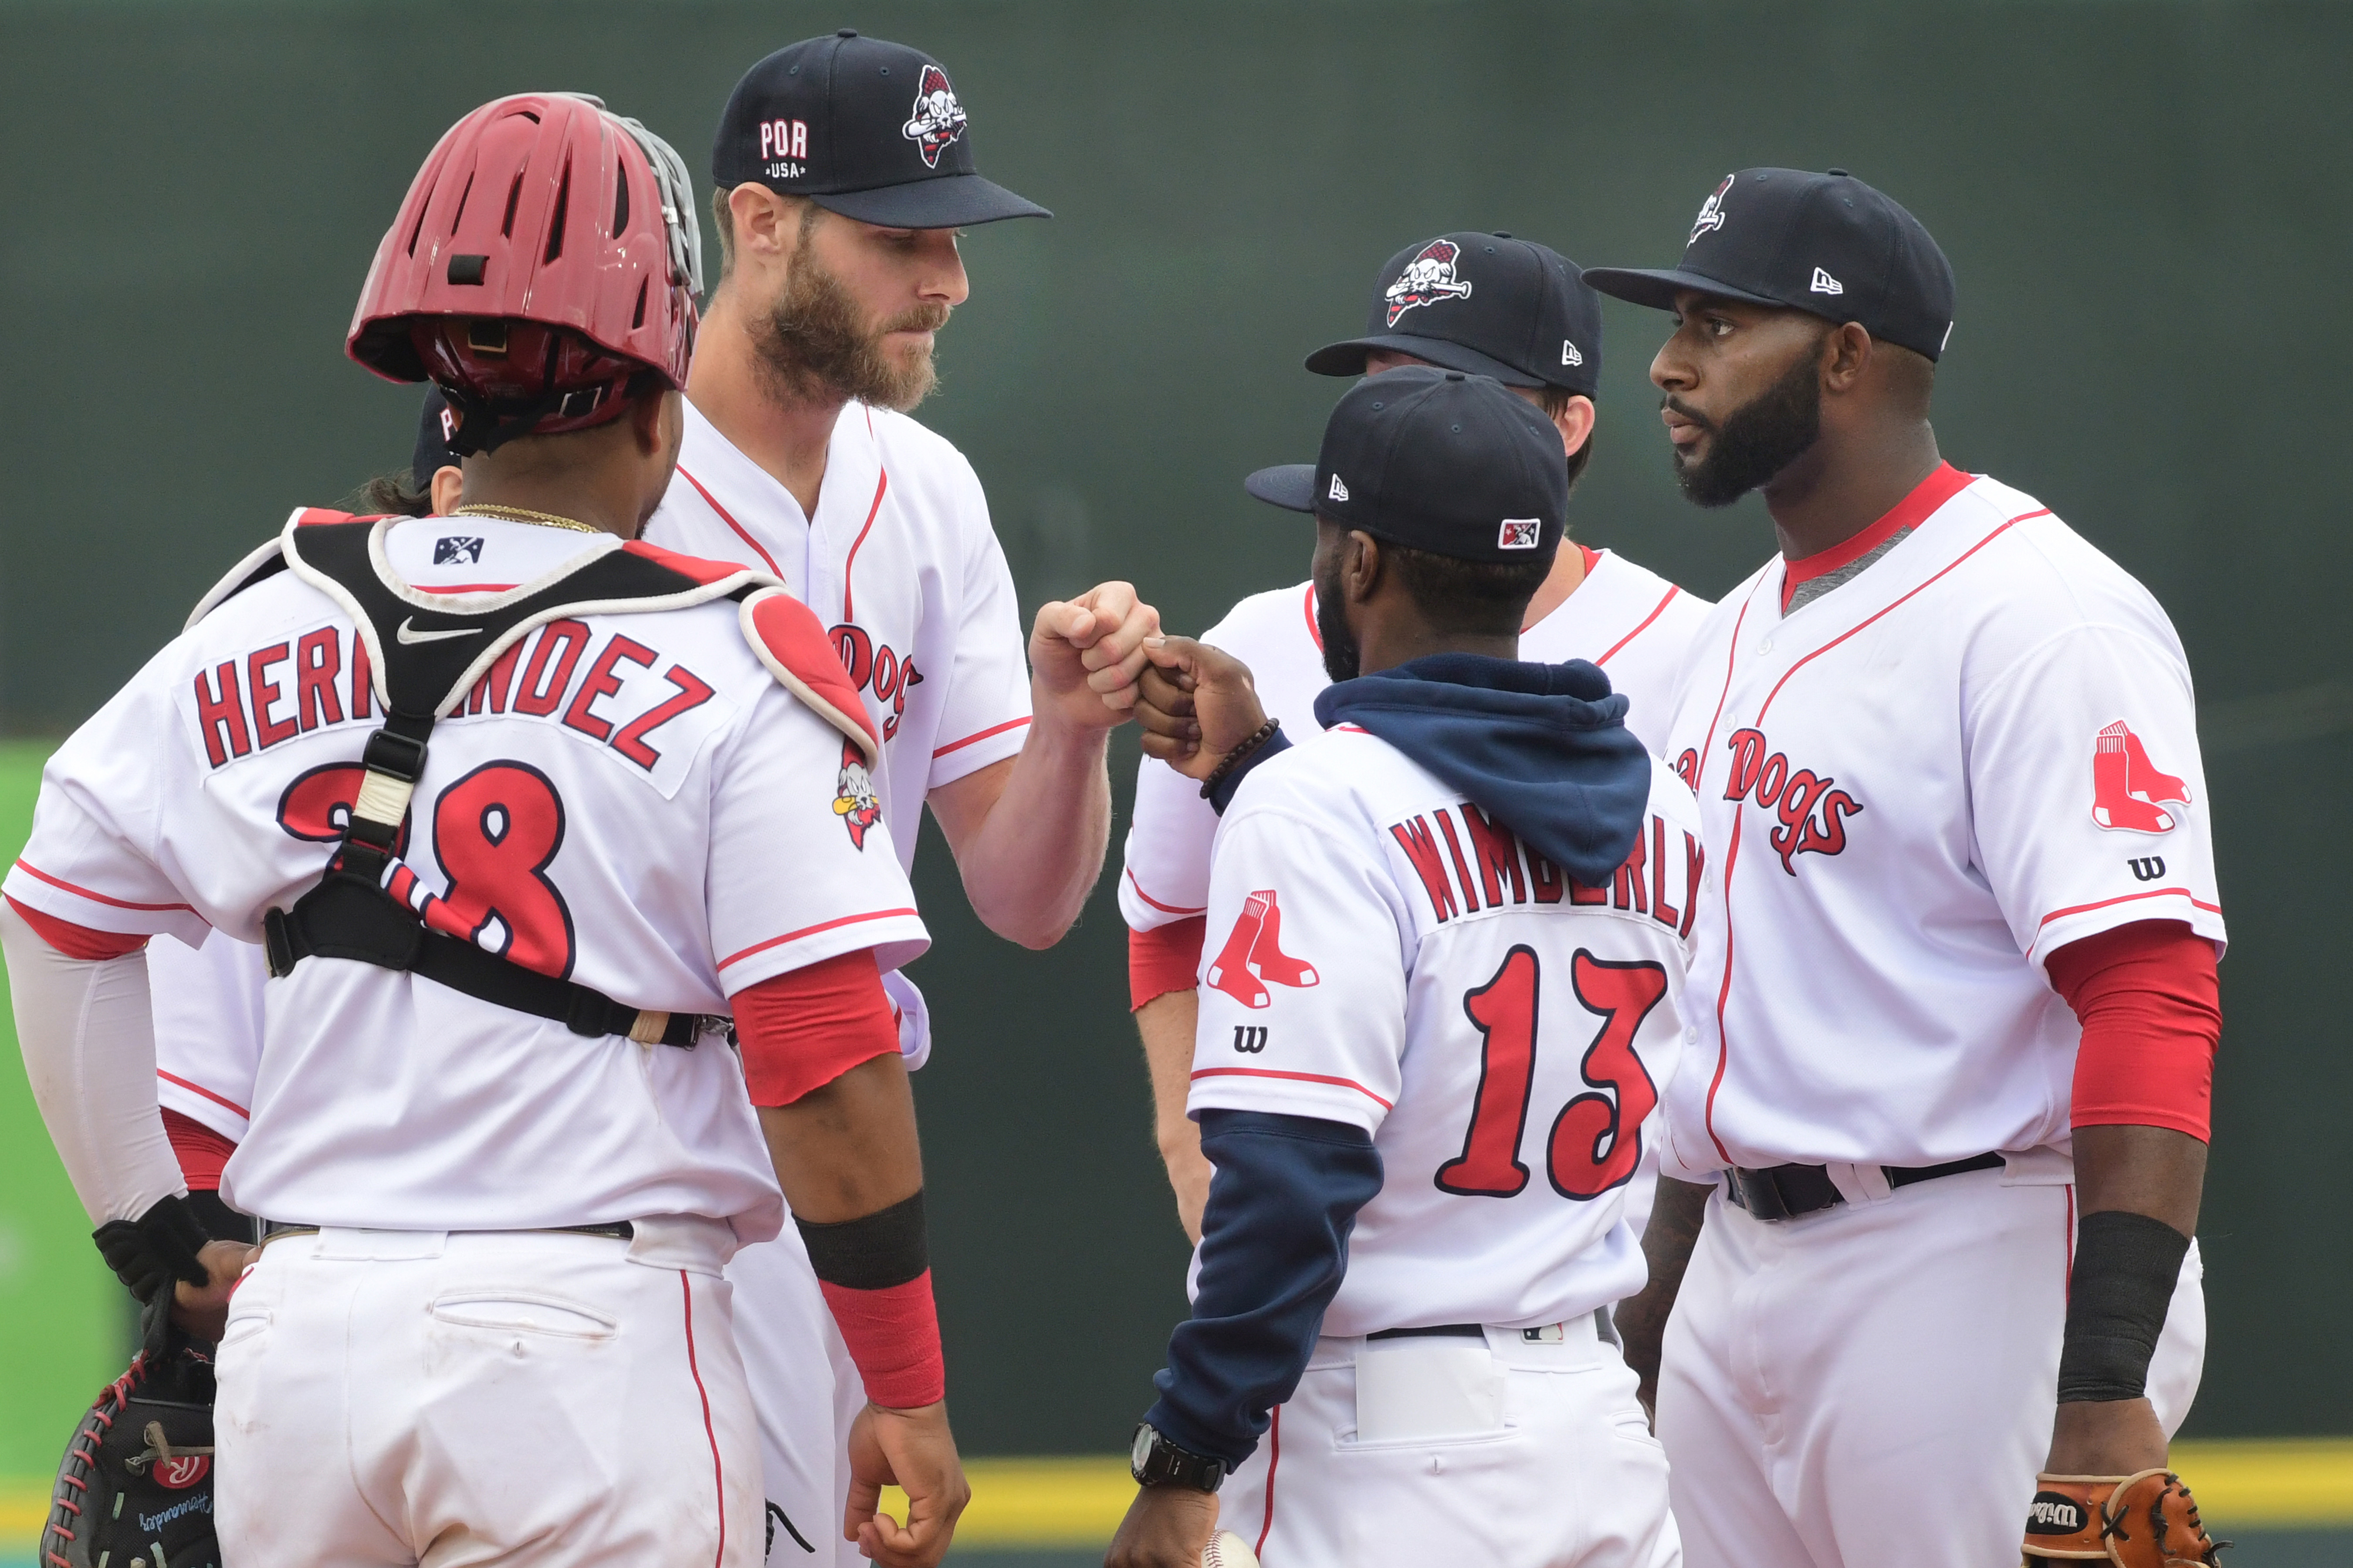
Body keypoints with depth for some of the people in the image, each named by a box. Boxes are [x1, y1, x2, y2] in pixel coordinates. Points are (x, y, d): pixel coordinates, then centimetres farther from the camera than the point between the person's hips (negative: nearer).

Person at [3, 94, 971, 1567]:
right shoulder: (731, 663, -6)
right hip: (592, 1327, -4)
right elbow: (829, 1071, -10)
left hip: (300, 1336, 4)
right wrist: (907, 1395, -1)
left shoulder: (267, 625, 8)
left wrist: (156, 1237, 23)